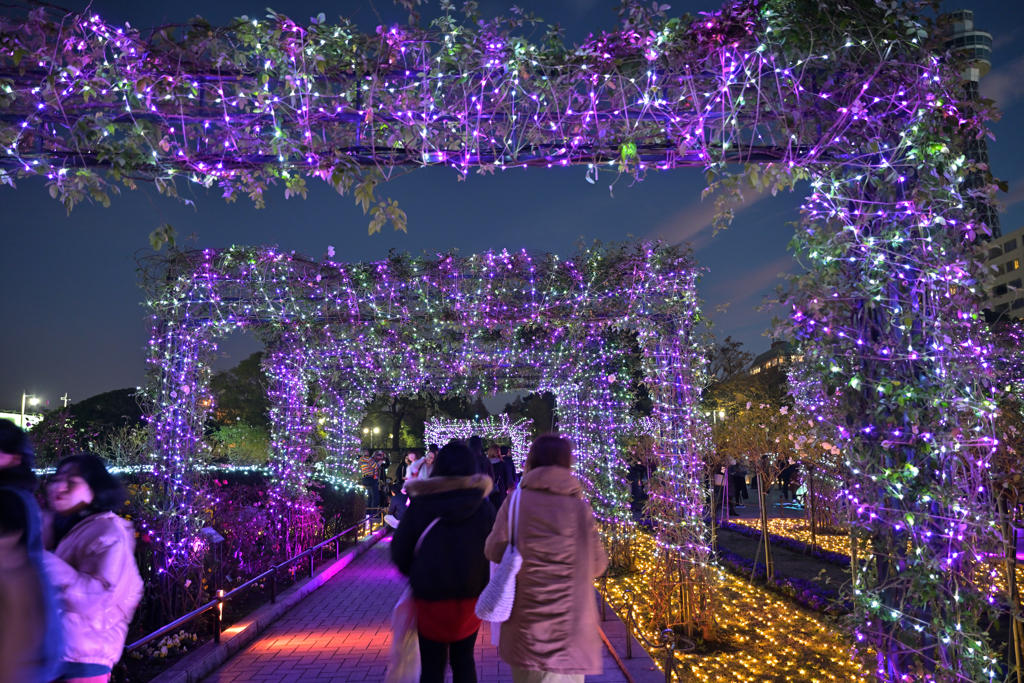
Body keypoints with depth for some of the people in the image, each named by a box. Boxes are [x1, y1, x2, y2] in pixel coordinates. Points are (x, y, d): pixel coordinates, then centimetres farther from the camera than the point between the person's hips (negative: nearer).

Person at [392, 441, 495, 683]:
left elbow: (399, 550, -4)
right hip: (470, 595, 1)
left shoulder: (420, 503, -7)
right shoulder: (482, 504, -6)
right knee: (463, 660, 17)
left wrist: (414, 574, 14)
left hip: (430, 595, -1)